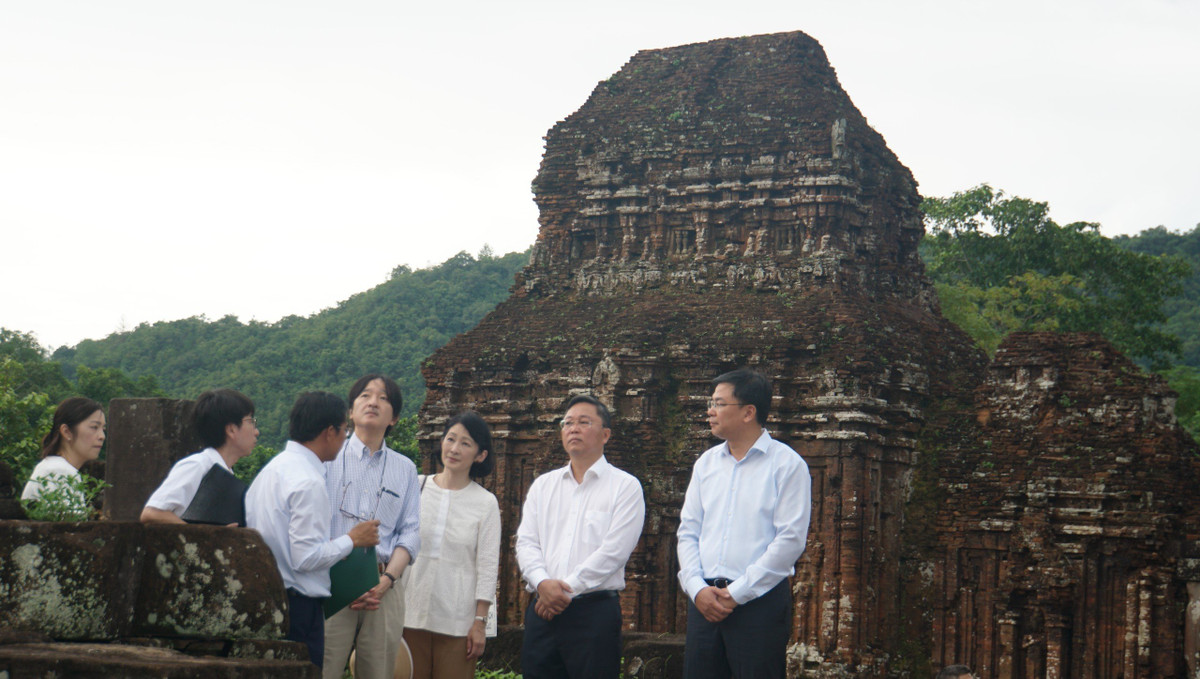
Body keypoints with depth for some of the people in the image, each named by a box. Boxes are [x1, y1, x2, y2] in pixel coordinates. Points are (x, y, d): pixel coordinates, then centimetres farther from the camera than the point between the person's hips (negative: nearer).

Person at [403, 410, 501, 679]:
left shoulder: (485, 503, 0)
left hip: (458, 620, -2)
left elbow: (487, 566, 0)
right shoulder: (415, 488, 6)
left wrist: (480, 621, -5)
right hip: (411, 613, 2)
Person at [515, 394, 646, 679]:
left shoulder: (625, 486, 2)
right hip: (542, 609, 4)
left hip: (595, 611, -4)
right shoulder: (543, 485, 17)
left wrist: (568, 589, -11)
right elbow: (526, 542, 8)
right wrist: (542, 583, -11)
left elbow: (614, 551, -8)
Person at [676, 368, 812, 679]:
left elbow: (791, 540, -10)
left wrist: (736, 593, -12)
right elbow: (688, 531, 13)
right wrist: (697, 588, -3)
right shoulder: (706, 462, 14)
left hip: (759, 600, -5)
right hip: (704, 602, 5)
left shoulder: (787, 464, -4)